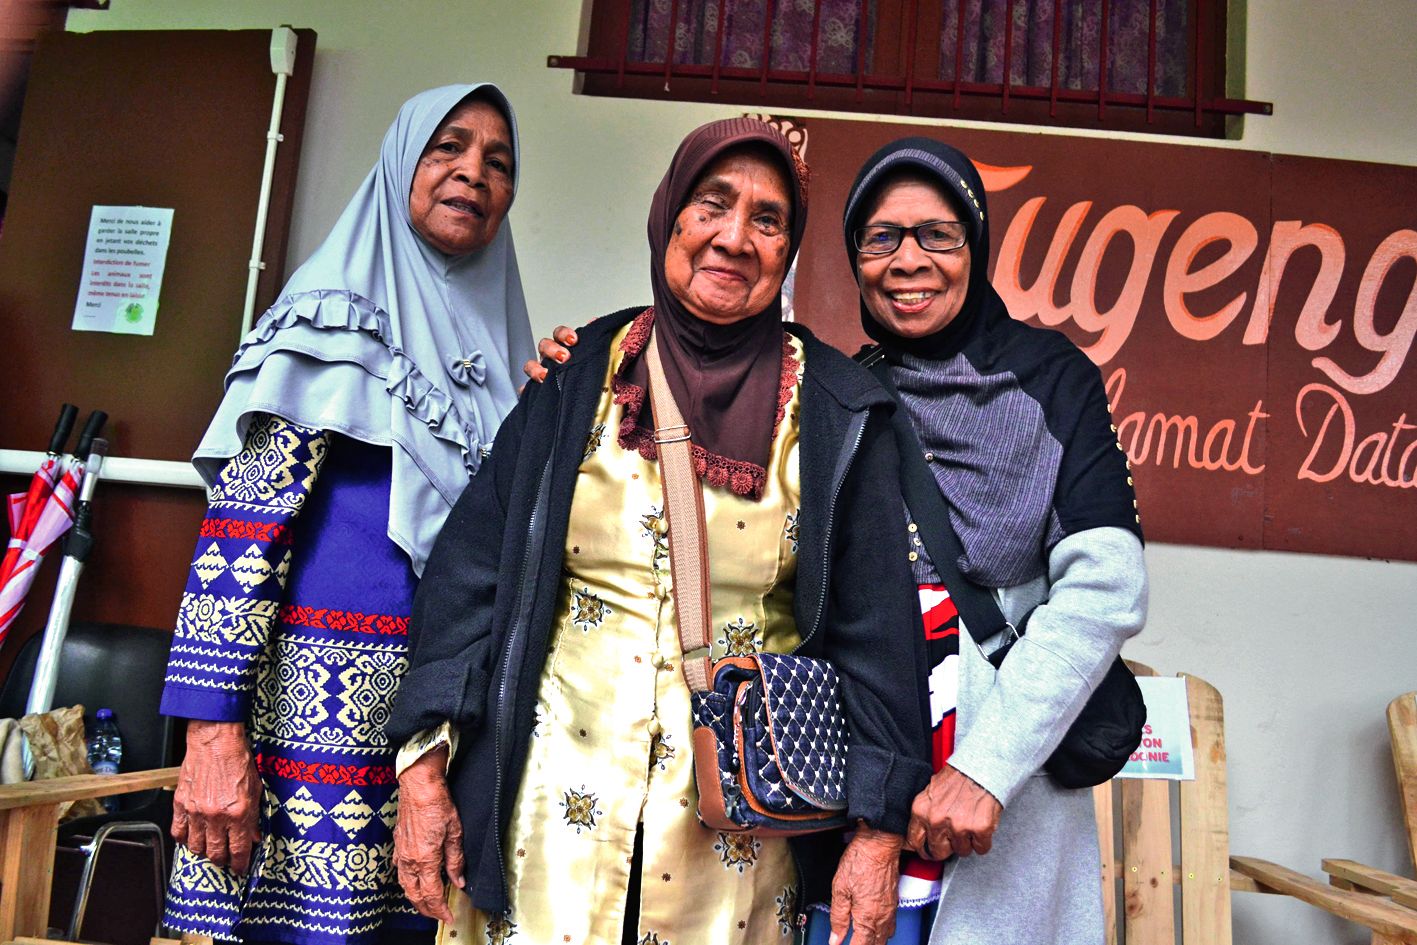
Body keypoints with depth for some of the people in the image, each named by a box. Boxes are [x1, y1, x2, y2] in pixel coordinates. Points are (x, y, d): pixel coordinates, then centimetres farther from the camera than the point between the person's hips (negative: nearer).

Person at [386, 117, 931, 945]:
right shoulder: (583, 373, -1)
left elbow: (875, 620, -3)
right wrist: (424, 767, -6)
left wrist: (879, 832, -6)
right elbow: (473, 563, -2)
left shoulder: (838, 412, -4)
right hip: (555, 791, 1)